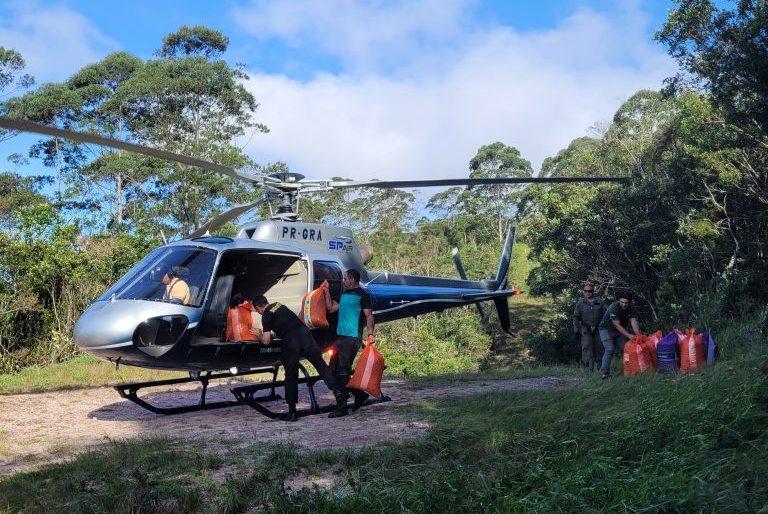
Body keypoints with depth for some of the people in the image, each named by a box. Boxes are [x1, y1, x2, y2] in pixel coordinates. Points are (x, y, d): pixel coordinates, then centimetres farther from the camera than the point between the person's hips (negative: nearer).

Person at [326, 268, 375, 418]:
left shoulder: (362, 295, -6)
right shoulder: (344, 294, 20)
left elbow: (369, 316, -11)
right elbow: (331, 308, 25)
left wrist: (370, 334, -22)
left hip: (352, 338, -9)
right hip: (341, 337, 9)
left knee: (342, 372, -10)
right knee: (333, 370, 11)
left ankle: (341, 408, -4)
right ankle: (359, 394, 22)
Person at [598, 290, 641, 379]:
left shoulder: (632, 309, -11)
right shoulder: (614, 307, -29)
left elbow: (634, 322, -22)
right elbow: (617, 325, -30)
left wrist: (638, 335, -37)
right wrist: (628, 335, -35)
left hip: (621, 330, 6)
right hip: (606, 329, -6)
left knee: (623, 349, -4)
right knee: (610, 349, -19)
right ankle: (604, 372, -21)